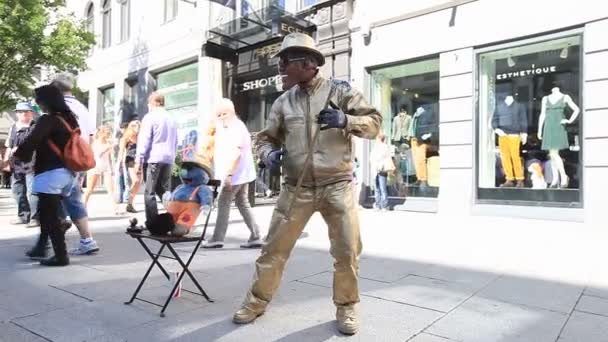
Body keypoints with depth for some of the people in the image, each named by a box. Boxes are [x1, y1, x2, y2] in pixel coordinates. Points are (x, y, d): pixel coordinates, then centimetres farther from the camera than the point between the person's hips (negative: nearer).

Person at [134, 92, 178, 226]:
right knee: (165, 192, 11)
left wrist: (138, 162, -6)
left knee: (150, 193, -1)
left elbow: (144, 141, -7)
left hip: (153, 159, -5)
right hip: (168, 159, 6)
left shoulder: (150, 117, -2)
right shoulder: (171, 119, 16)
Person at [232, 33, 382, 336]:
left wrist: (345, 120, -19)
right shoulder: (283, 102, 9)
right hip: (296, 188, 2)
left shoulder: (340, 90, 2)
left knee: (348, 251, 3)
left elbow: (374, 123, 0)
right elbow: (265, 137, 15)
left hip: (337, 186, -2)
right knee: (274, 248, 7)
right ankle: (257, 300, 27)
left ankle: (346, 307, 25)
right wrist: (269, 153, -8)